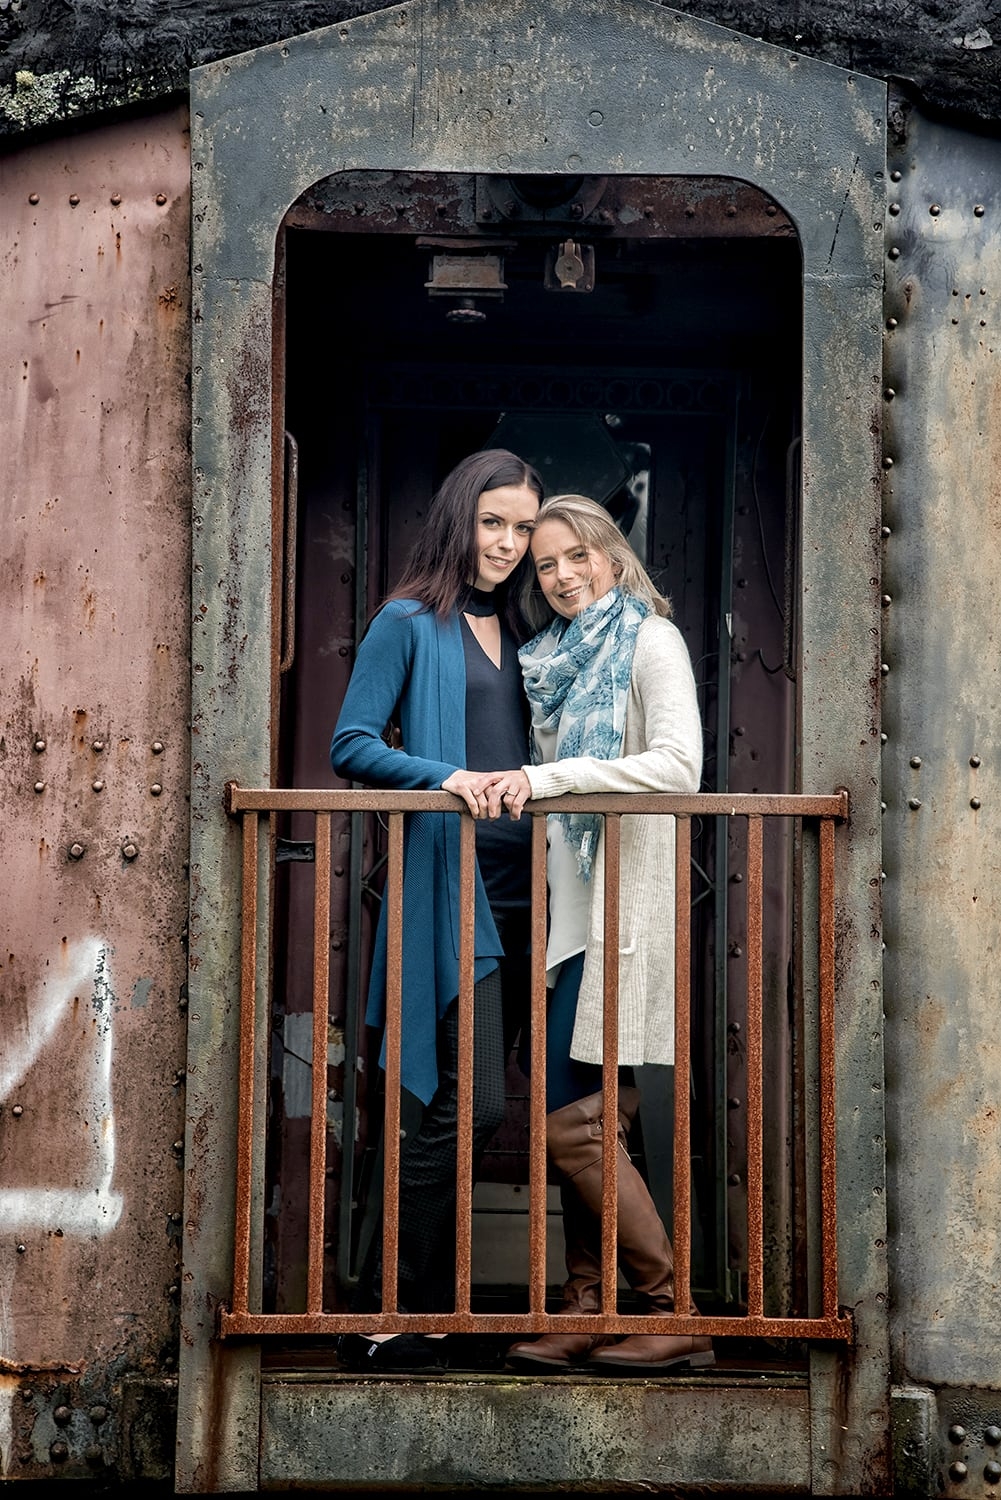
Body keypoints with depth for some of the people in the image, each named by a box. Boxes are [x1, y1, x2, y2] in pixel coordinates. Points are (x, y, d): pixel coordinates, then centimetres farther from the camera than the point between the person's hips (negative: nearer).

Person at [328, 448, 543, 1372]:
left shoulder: (518, 631, 20)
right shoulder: (410, 622, 1)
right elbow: (352, 745, -6)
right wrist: (446, 776, -19)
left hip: (516, 886, 7)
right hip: (444, 885, -7)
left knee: (469, 1108, 8)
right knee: (474, 1103, -14)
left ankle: (429, 1304, 17)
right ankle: (379, 1318, -6)